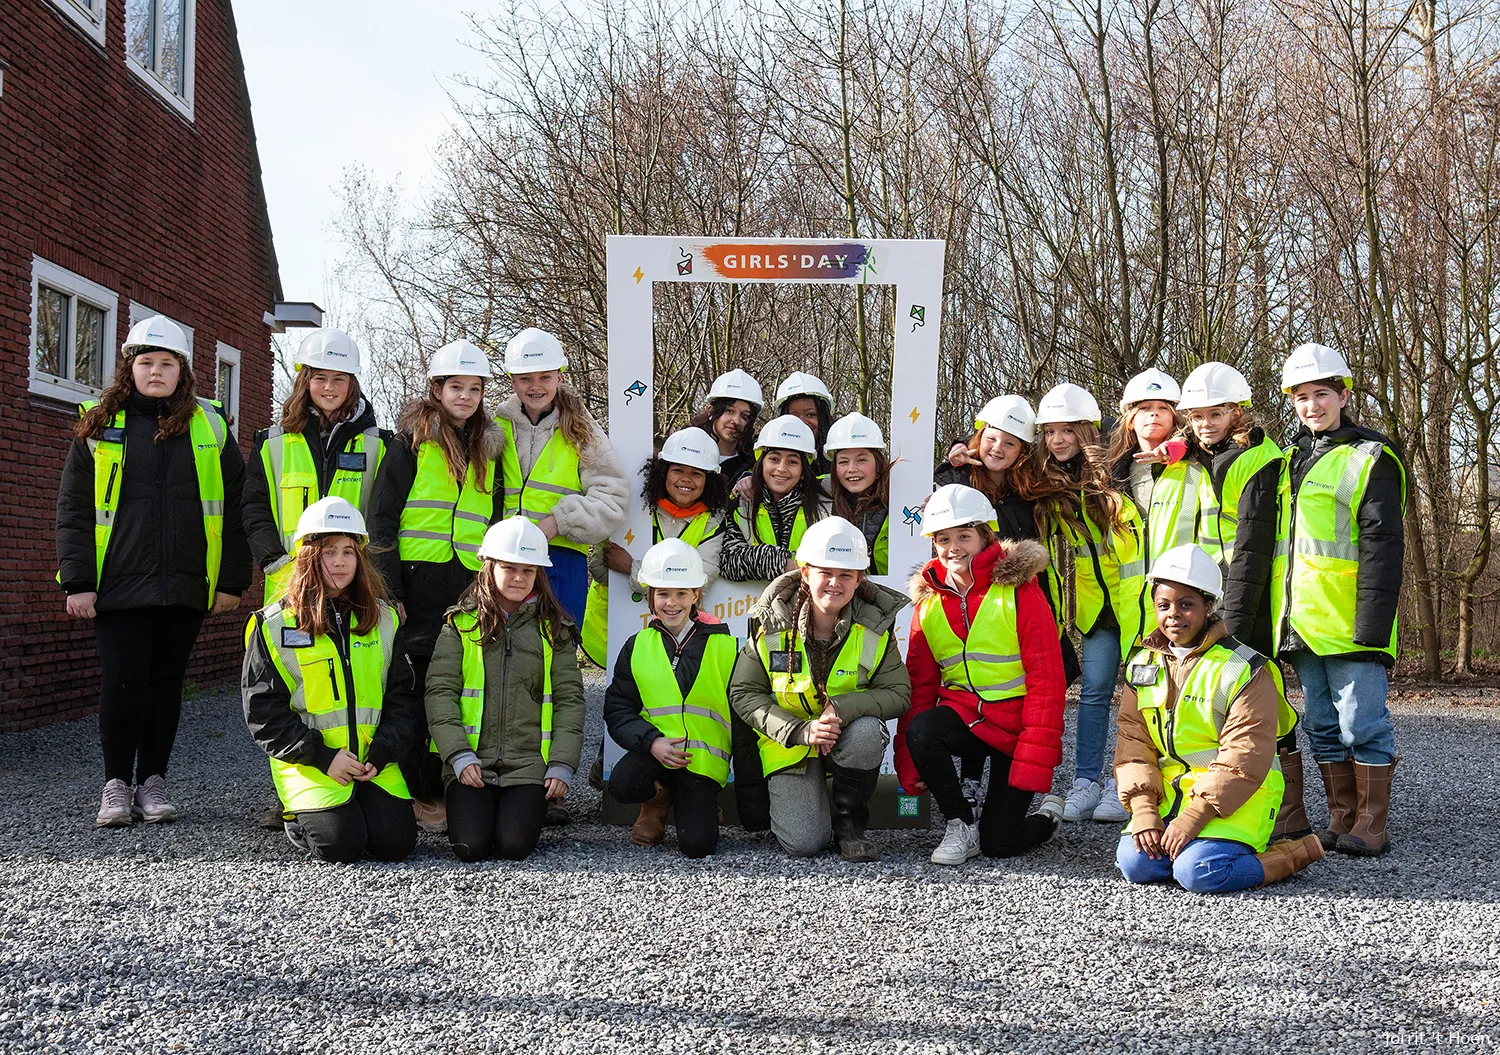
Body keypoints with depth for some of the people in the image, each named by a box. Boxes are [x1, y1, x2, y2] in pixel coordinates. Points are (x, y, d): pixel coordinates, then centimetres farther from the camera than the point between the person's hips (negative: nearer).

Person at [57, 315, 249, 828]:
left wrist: (233, 579, 3)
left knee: (166, 682, 7)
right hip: (118, 586, -1)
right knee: (122, 683, -3)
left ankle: (152, 782, 18)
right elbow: (74, 508, 5)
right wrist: (78, 581, -3)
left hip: (185, 588, 1)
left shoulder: (209, 427, 8)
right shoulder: (100, 426, 6)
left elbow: (234, 507, 8)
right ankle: (117, 784, 10)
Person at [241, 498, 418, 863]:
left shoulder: (383, 619, 9)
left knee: (396, 841, -15)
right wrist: (323, 757, -13)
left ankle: (362, 802, 17)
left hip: (373, 760, 3)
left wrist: (381, 754, -7)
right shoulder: (274, 625, -1)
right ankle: (297, 817, 12)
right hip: (307, 762, -3)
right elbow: (263, 710, -5)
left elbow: (401, 696, 9)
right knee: (341, 843, -22)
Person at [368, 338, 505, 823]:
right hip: (418, 581, -4)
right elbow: (382, 517, -4)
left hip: (470, 586, 4)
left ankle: (443, 789, 11)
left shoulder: (489, 448, 16)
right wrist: (388, 589, -10)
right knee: (412, 684, -2)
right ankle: (415, 793, 7)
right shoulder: (414, 440, 1)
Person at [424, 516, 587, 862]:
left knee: (515, 845, -19)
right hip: (471, 762, 0)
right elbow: (440, 692, 0)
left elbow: (569, 699, 7)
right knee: (470, 846, -19)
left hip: (529, 764, 1)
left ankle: (525, 805, 14)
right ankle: (472, 806, 14)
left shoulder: (553, 629, 10)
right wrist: (459, 755, -11)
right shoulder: (461, 624, 7)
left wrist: (562, 765, -4)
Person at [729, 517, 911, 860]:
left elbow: (899, 693, -11)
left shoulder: (875, 627, -10)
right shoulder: (773, 625, -12)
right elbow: (744, 693, -8)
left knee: (867, 731, -35)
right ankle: (793, 798, 20)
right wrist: (800, 731, -22)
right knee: (803, 842, -19)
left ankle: (849, 820, -9)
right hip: (790, 743, -1)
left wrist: (843, 707, -29)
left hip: (847, 738, 1)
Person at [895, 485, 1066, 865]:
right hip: (963, 714, 4)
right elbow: (919, 683, 6)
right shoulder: (929, 601, 4)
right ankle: (961, 826, -9)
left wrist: (1034, 763, -19)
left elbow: (1046, 679, -13)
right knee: (921, 731, -31)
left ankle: (1049, 815, 26)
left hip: (1015, 724, -4)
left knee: (999, 843, -9)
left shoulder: (1019, 590, -10)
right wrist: (909, 765, -2)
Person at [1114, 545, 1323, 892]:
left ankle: (1291, 853, -2)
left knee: (1198, 872, -26)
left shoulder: (1242, 669, -10)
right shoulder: (1143, 665, 9)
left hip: (1238, 797, -5)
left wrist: (1193, 817, -22)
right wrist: (1143, 808, -9)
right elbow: (1132, 741, 6)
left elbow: (1244, 756, -16)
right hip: (1170, 792, 6)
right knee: (1134, 862, -16)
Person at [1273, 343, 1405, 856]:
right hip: (1302, 622, 7)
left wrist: (1372, 622, -18)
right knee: (1323, 726, 12)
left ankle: (1371, 825, 7)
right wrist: (1279, 616, 17)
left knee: (1362, 724, -2)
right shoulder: (1292, 460, 16)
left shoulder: (1369, 458, -6)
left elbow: (1382, 546, -12)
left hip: (1348, 622, -7)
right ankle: (1341, 819, 21)